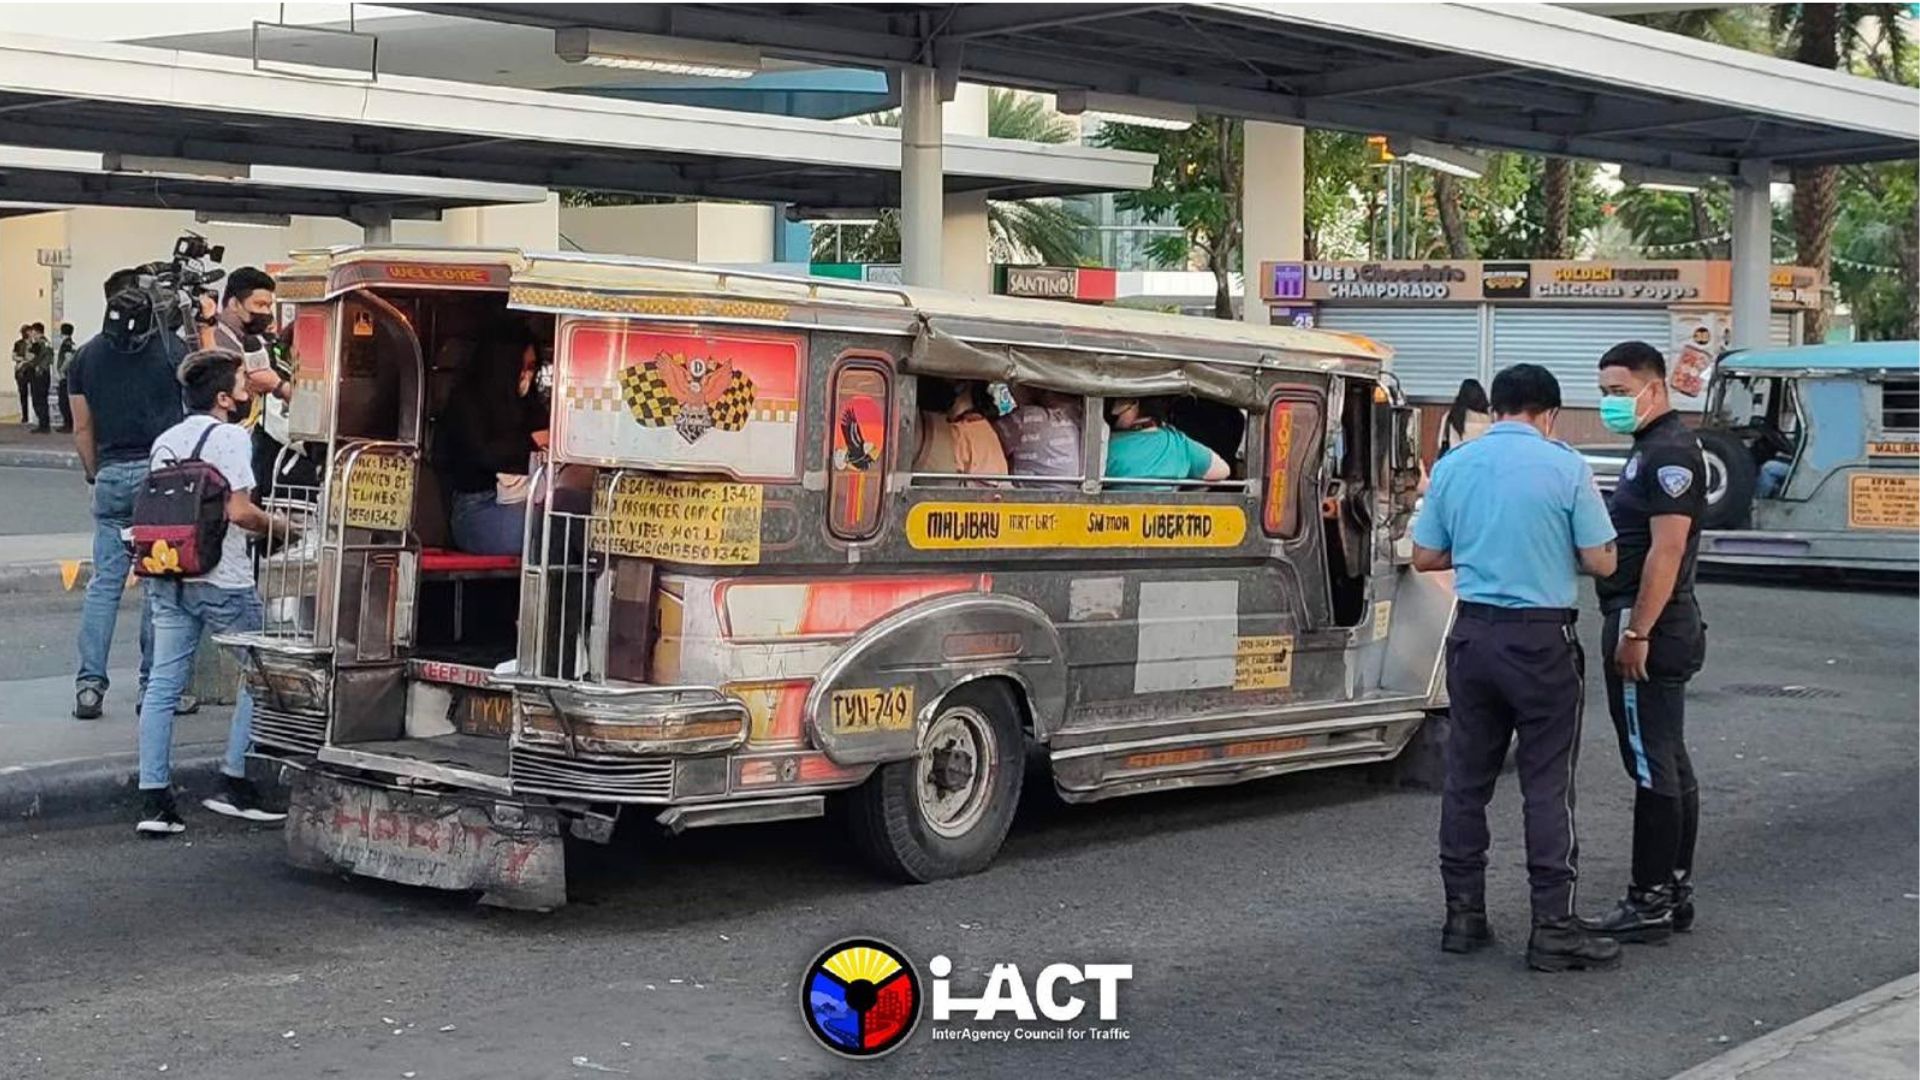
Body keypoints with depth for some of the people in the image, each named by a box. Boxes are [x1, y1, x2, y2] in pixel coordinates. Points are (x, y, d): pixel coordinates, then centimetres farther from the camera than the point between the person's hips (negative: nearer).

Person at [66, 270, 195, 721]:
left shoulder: (86, 356, 9)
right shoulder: (170, 347, -3)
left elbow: (82, 429, 11)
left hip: (112, 476, 3)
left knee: (105, 581, 7)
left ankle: (90, 685, 2)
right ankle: (154, 687, 4)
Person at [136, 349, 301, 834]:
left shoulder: (165, 440, 14)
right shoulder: (230, 437, -9)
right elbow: (240, 511, -18)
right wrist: (279, 525, -2)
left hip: (168, 578, 7)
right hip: (222, 580, -7)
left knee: (163, 686, 5)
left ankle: (155, 800, 3)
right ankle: (235, 783, 6)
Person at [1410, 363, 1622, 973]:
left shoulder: (1453, 465, 4)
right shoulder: (1566, 467, -8)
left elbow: (1425, 557, 9)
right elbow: (1600, 561, -5)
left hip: (1474, 633, 4)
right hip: (1541, 639, -4)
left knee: (1466, 778, 11)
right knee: (1548, 785, 0)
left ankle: (1463, 914, 16)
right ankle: (1553, 927, 1)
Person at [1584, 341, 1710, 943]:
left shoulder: (1669, 452, -14)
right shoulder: (1652, 449, 19)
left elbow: (1667, 549, -21)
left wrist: (1637, 633, -23)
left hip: (1649, 628, -11)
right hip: (1656, 630, 11)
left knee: (1653, 768, -7)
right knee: (1670, 765, 13)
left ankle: (1650, 903, -4)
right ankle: (1674, 892, 20)